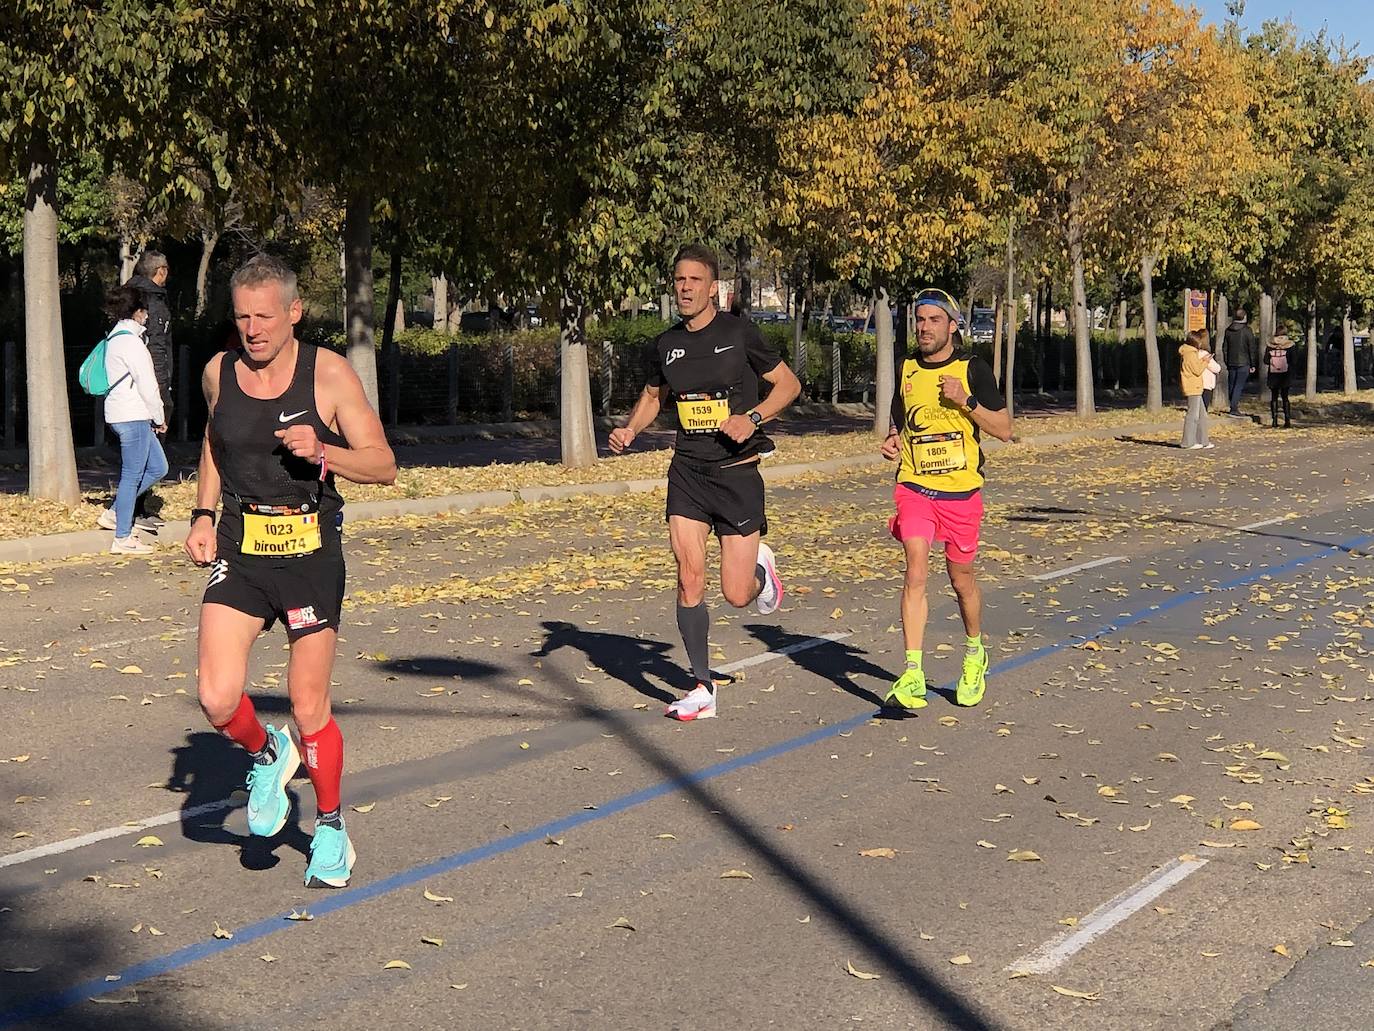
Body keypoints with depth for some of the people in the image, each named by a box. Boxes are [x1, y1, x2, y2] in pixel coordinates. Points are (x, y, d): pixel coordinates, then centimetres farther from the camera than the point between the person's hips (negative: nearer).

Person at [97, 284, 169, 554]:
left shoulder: (115, 337, 16)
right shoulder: (130, 340, -15)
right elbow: (147, 385, -16)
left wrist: (154, 418, 15)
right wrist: (160, 418, -4)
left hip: (124, 415, 10)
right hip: (133, 416, -10)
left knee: (157, 467, 15)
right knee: (132, 475, -4)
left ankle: (114, 514, 18)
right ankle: (123, 538, 1)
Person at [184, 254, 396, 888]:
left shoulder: (328, 373, -9)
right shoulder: (219, 372, 2)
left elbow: (384, 466, -7)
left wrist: (323, 452, -25)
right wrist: (202, 515, 9)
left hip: (310, 554, -3)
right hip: (238, 551, 3)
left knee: (310, 709, 3)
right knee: (217, 699, -13)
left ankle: (330, 826, 26)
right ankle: (266, 755, 21)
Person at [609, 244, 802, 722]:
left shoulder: (739, 333, -7)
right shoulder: (665, 346, 5)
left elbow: (788, 383, 0)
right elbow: (653, 395, 24)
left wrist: (753, 418, -17)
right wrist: (629, 429, 4)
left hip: (737, 472, -3)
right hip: (687, 471, 3)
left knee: (737, 594, -3)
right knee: (689, 578, -7)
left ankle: (760, 566, 35)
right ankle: (703, 688, 5)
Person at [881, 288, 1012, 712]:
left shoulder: (973, 369, -3)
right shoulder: (907, 369, 8)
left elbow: (1004, 429, -4)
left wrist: (965, 400, -17)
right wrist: (892, 441, 0)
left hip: (961, 490, -1)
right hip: (914, 487, 2)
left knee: (961, 579, 11)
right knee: (916, 572, -15)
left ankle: (975, 654, 39)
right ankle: (912, 676, -19)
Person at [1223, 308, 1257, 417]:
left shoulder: (1228, 330, 5)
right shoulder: (1247, 331, -9)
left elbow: (1224, 348, 11)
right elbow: (1252, 348, -7)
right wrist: (1253, 365, 1)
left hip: (1231, 363, 5)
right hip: (1243, 363, -5)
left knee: (1232, 386, 12)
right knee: (1239, 386, -5)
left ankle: (1235, 407, 18)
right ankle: (1234, 410, -10)